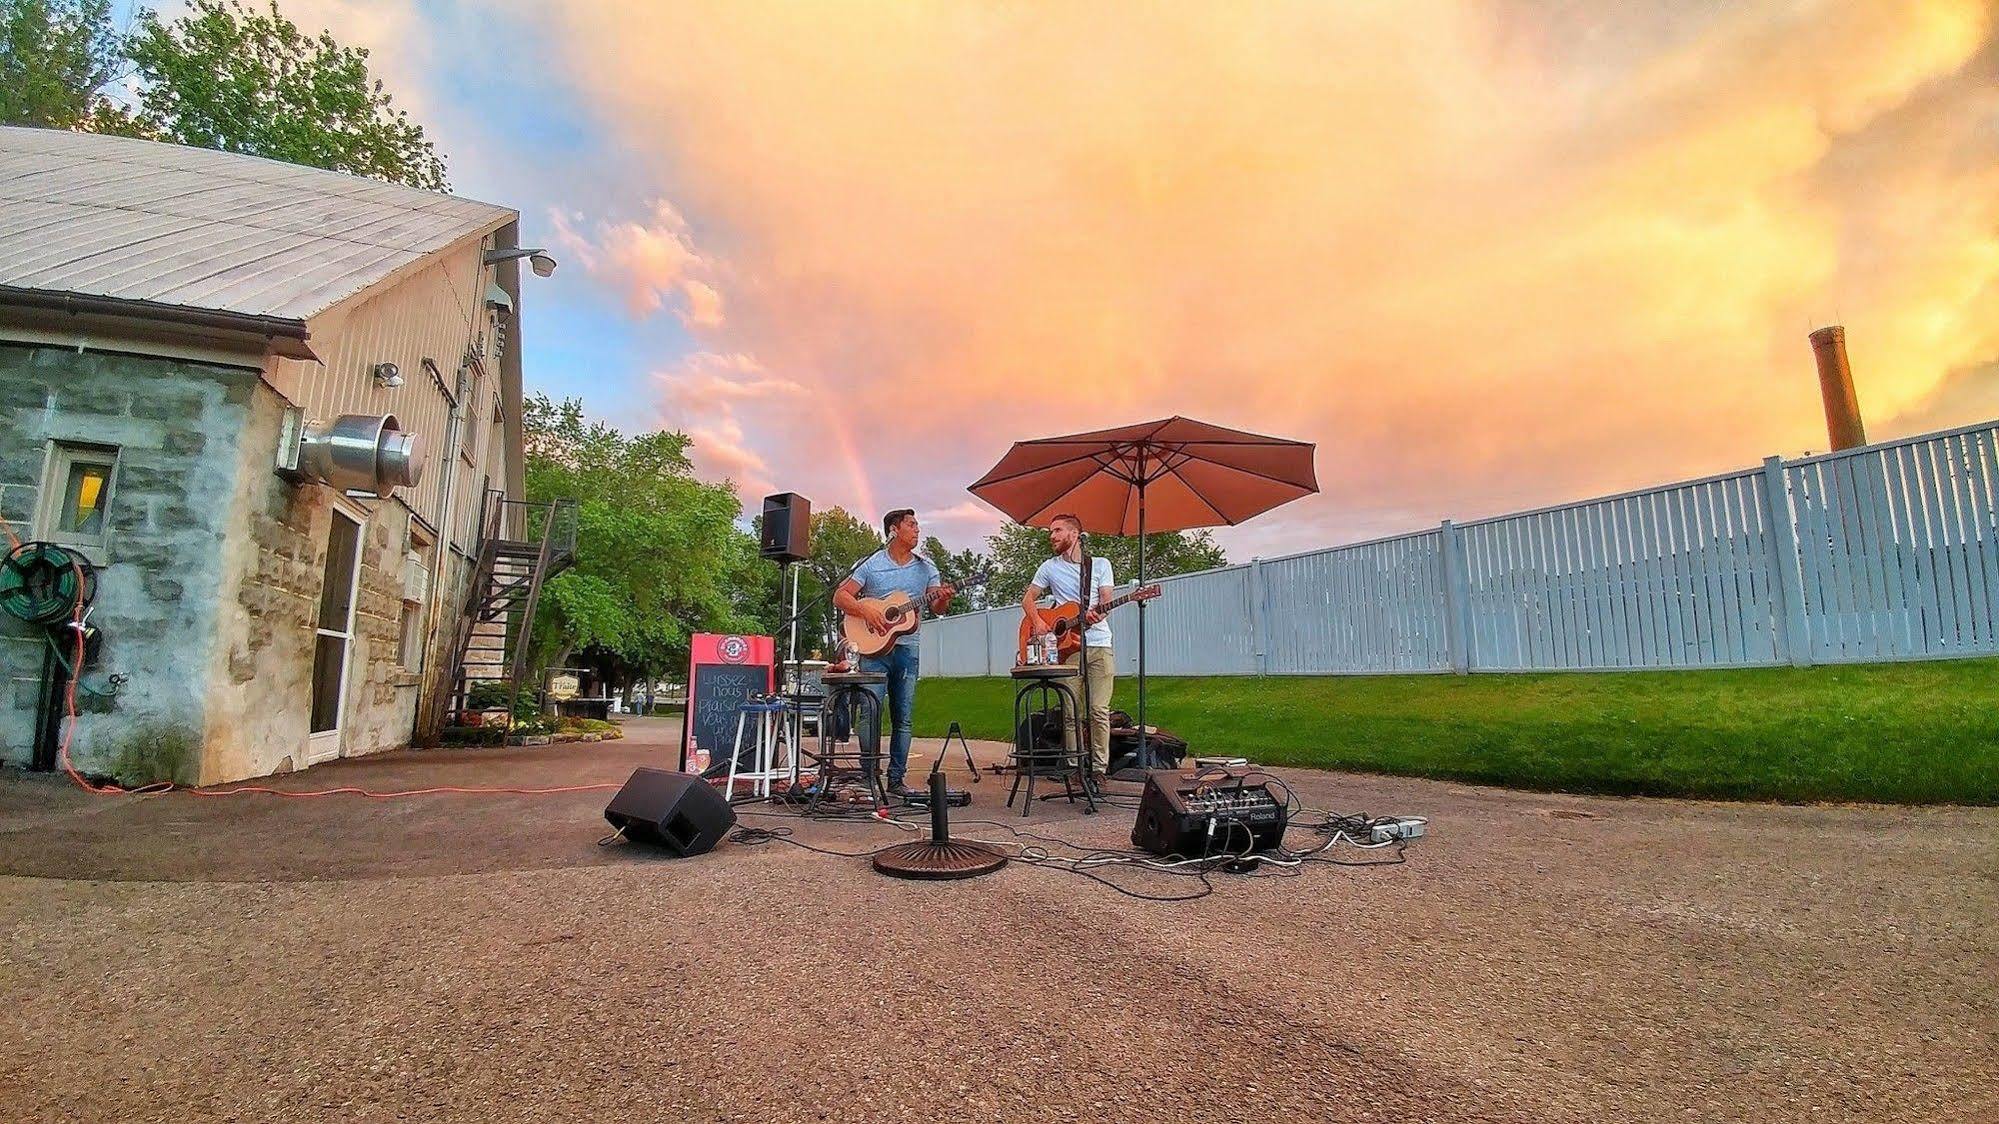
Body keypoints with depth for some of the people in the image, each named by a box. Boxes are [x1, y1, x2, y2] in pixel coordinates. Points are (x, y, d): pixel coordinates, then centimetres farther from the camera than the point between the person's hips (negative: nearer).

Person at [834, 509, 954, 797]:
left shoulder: (926, 567, 9)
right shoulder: (871, 565, 0)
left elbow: (937, 608, 5)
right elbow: (840, 597, -3)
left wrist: (943, 599, -18)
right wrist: (866, 611, -18)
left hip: (906, 648, 4)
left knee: (904, 719, 6)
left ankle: (896, 779, 15)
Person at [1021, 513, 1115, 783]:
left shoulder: (1101, 564, 11)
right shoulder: (1049, 567, 13)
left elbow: (1106, 601, 4)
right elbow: (1028, 599, 15)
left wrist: (1096, 614, -19)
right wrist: (1037, 621, -4)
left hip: (1098, 644, -1)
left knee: (1099, 709, -6)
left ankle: (1099, 769, 2)